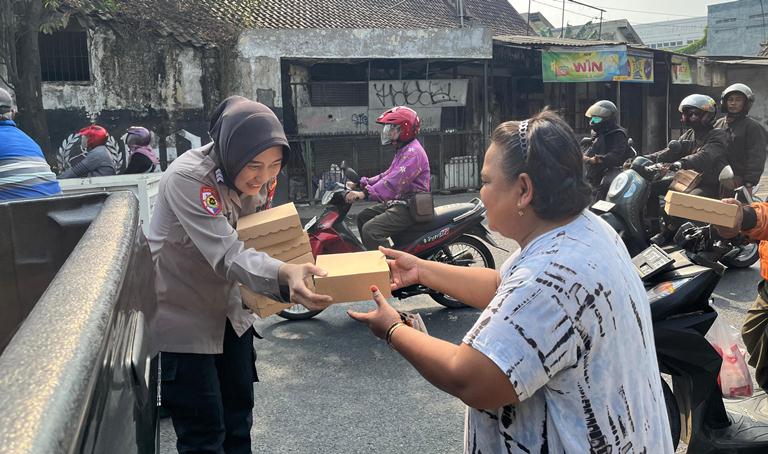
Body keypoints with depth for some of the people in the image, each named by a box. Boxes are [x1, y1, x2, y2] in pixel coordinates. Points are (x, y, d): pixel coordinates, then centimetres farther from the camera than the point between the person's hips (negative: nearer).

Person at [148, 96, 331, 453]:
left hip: (229, 309, 6)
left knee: (239, 411, 18)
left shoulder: (261, 178, -9)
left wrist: (294, 269, -15)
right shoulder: (187, 178, -30)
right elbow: (227, 255, -40)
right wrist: (284, 275, -58)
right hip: (182, 316, -6)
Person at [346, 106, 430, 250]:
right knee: (363, 217, 17)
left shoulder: (413, 152, -18)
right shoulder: (403, 150, 19)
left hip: (410, 208, -11)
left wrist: (365, 193, -34)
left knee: (370, 230, -24)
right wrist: (362, 183, 11)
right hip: (397, 202, 11)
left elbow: (395, 181, -29)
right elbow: (388, 175, 22)